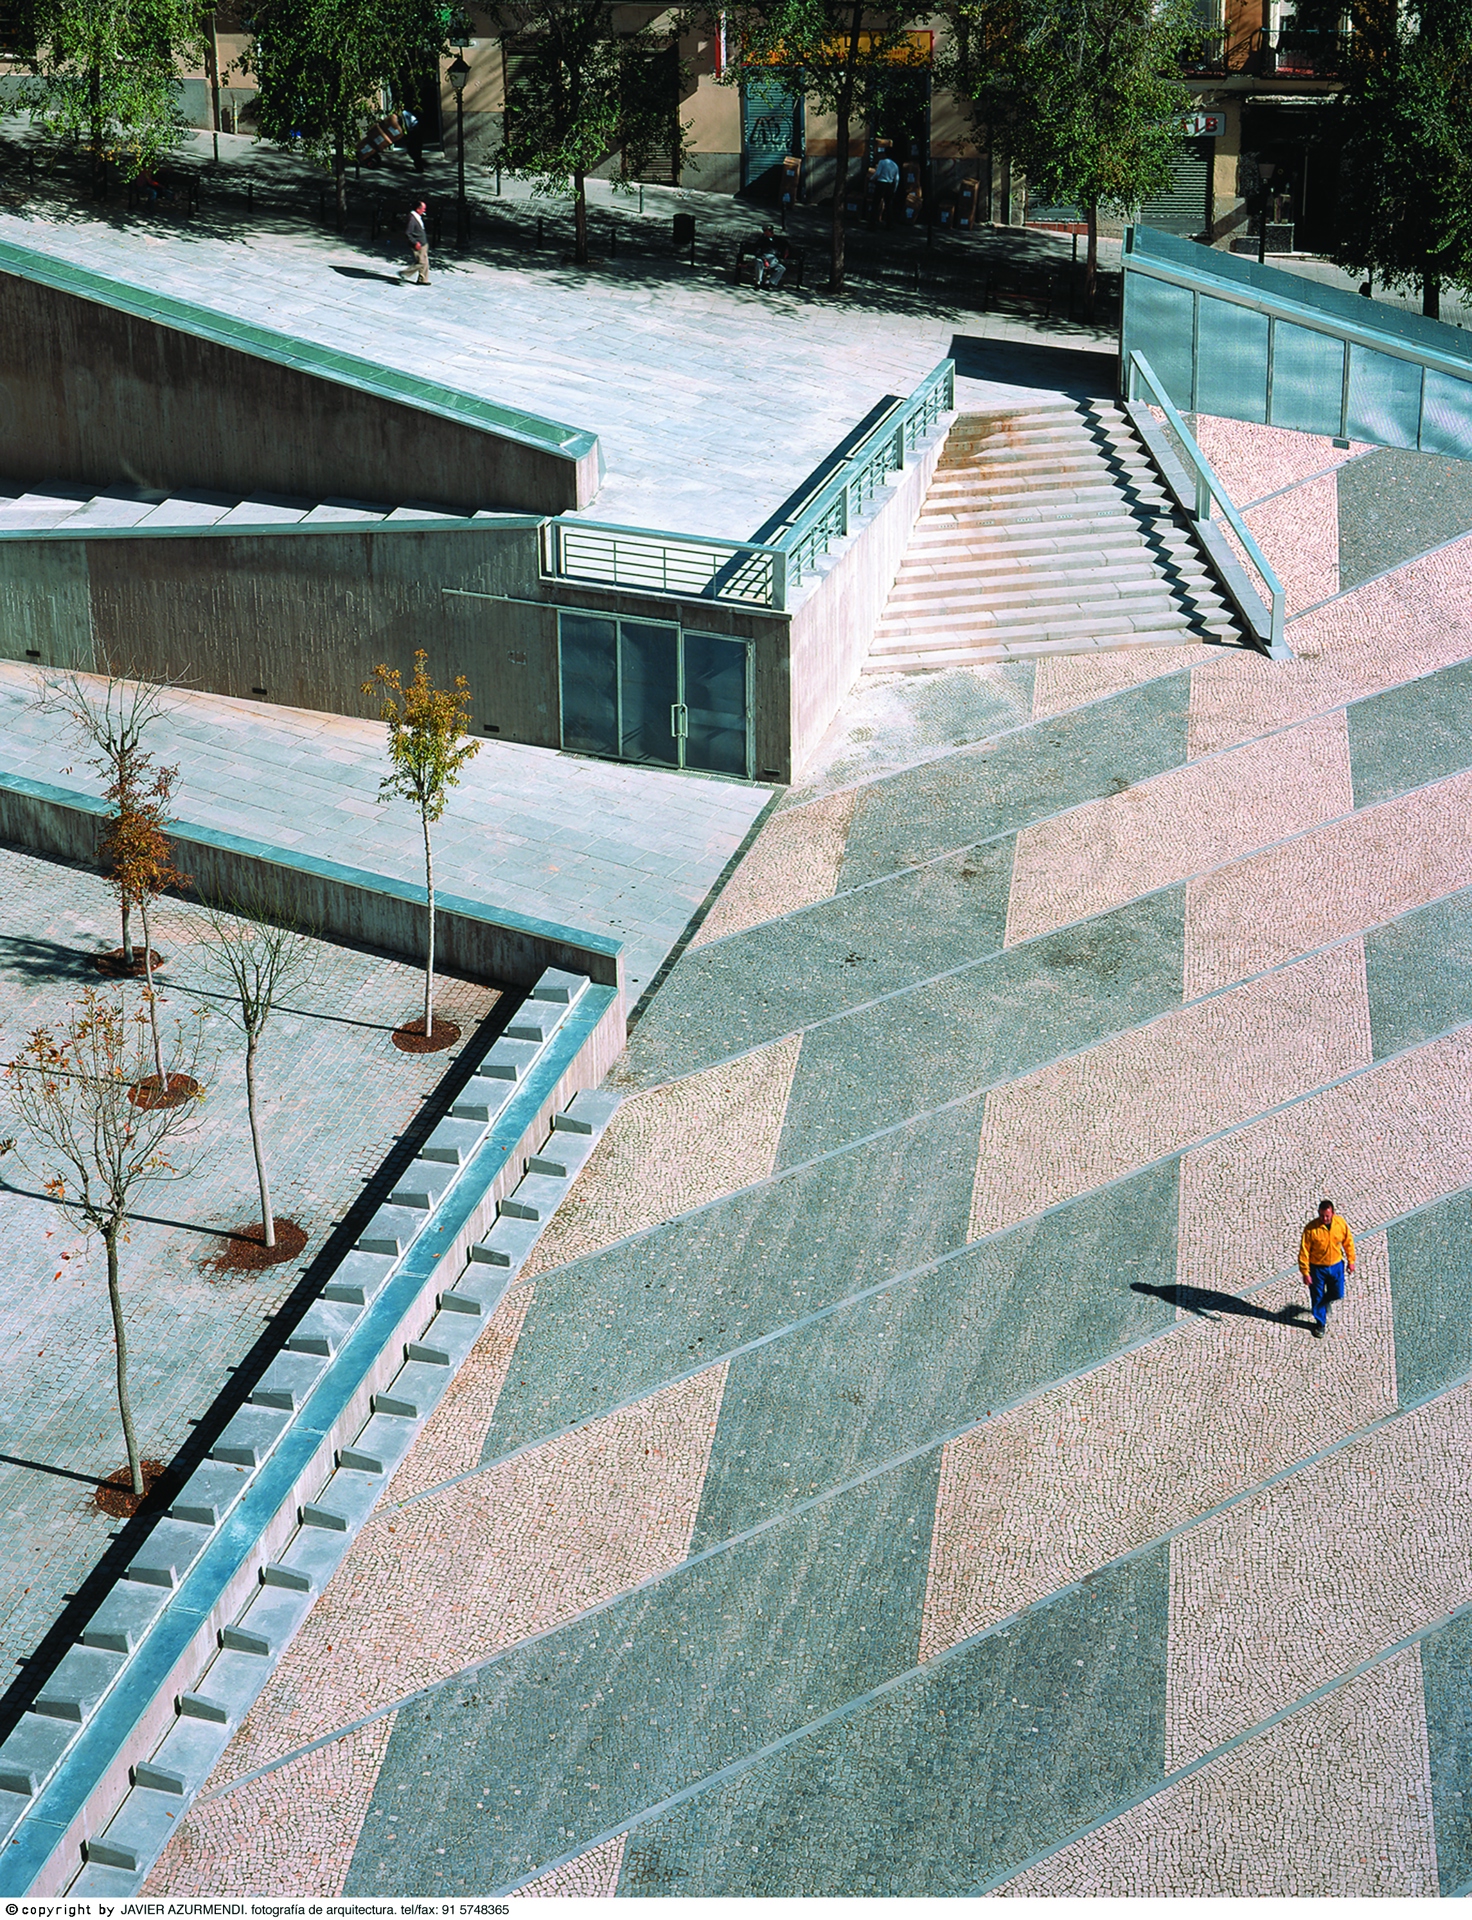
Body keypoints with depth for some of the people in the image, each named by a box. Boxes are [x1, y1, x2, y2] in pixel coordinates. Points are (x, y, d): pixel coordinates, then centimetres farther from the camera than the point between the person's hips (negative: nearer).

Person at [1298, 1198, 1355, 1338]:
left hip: (1336, 1265, 3)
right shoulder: (1311, 1229, -25)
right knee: (1317, 1297, 11)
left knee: (1337, 1294, 14)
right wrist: (1305, 1273, -15)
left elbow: (1348, 1241, 1)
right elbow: (1304, 1252, -17)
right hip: (1317, 1268, -3)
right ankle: (1320, 1323, 34)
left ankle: (1326, 1302, 49)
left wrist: (1351, 1261, 6)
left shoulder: (1341, 1223, -15)